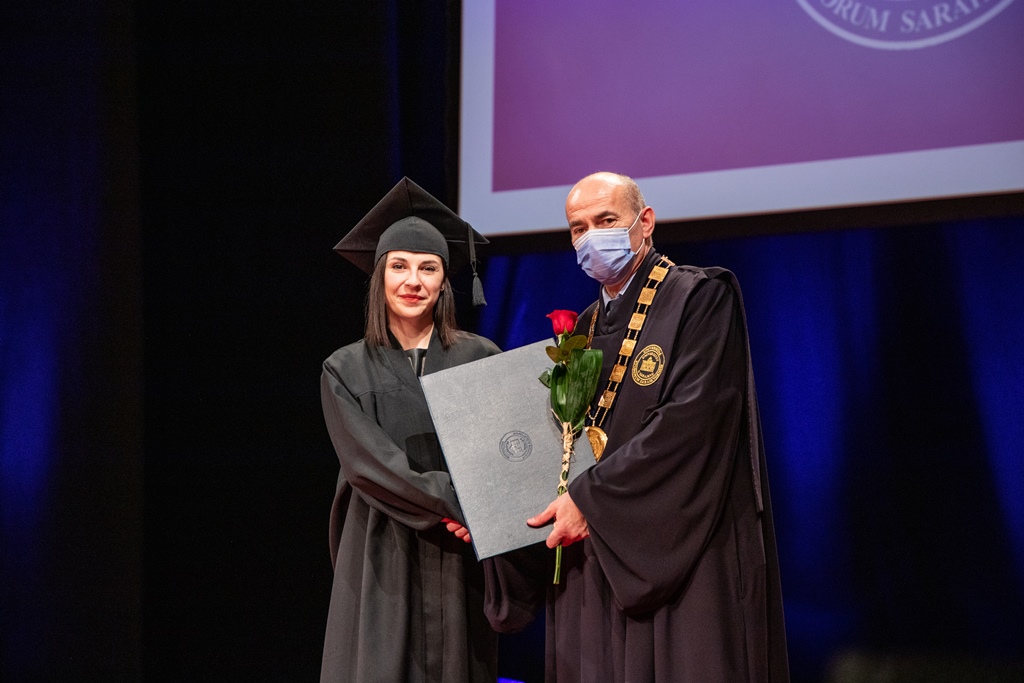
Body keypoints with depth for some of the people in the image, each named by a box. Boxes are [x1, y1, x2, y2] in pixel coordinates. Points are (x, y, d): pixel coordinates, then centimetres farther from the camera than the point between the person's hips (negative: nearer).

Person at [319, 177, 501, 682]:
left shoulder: (480, 359, 6)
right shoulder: (346, 371, 5)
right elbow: (369, 463, -7)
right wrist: (454, 503, -18)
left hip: (460, 560, 1)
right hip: (384, 561, -1)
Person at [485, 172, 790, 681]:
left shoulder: (701, 299, -4)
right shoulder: (584, 329, 18)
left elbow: (691, 420, -16)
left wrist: (591, 498, -16)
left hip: (685, 554, -6)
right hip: (596, 564, 6)